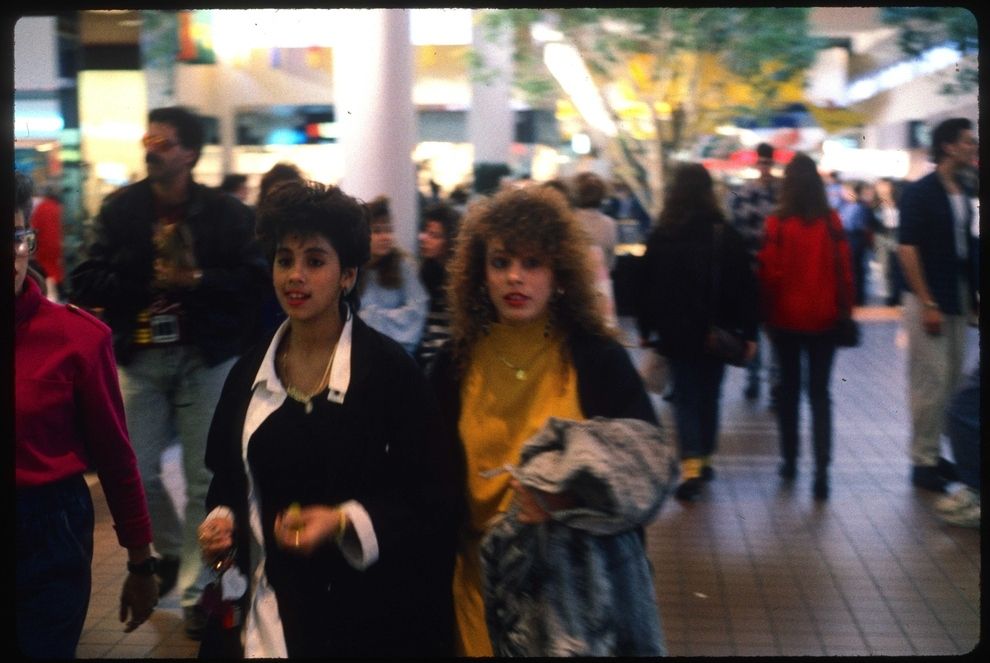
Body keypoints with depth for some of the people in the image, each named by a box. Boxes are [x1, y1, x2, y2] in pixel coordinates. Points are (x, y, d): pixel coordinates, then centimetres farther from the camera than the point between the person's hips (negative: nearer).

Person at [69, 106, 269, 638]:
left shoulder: (226, 212, -5)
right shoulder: (120, 208, 1)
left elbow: (255, 279, -10)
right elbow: (86, 282, -3)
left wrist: (196, 281, -19)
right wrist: (144, 283, -15)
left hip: (206, 358, -2)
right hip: (140, 357, 2)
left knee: (204, 477, 3)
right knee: (136, 472, 6)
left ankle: (196, 589, 15)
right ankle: (171, 552, 35)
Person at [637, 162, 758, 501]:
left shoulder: (661, 236, -3)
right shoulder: (725, 234, -5)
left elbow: (647, 286, 0)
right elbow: (745, 286, -5)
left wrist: (645, 329, 9)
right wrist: (748, 332, -1)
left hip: (677, 332, 0)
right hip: (718, 332, 0)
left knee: (685, 397, 4)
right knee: (709, 395, 16)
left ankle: (691, 467, -11)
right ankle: (704, 460, 25)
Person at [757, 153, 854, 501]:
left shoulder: (778, 223, -11)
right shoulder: (832, 222, -6)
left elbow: (769, 273, -9)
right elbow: (844, 270, -4)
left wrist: (767, 313, 4)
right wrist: (844, 310, 7)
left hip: (787, 318, -1)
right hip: (824, 318, 1)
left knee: (789, 389, 16)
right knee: (820, 394, 4)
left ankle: (790, 460, 25)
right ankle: (822, 470, -7)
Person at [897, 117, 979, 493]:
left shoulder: (963, 194, 11)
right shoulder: (919, 192, -9)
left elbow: (968, 248, 14)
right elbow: (907, 249, -13)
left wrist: (972, 296, 7)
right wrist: (927, 304, -17)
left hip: (957, 302, 7)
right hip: (929, 301, -7)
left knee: (951, 382, 11)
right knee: (930, 383, -3)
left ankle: (934, 454, 20)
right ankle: (923, 462, 6)